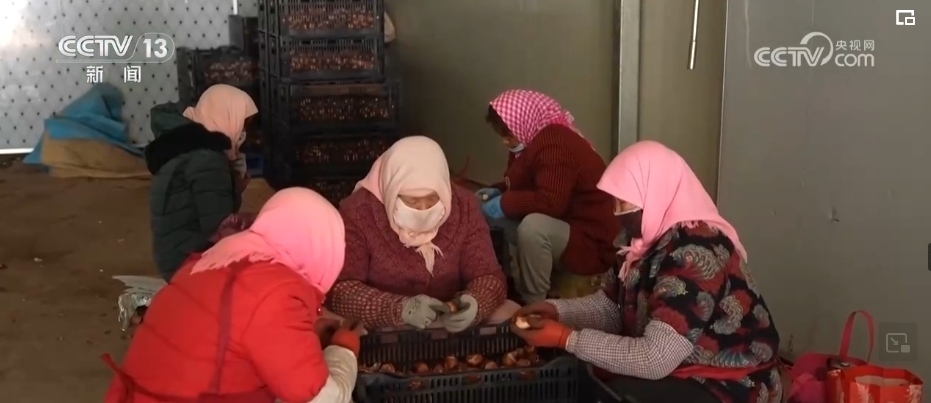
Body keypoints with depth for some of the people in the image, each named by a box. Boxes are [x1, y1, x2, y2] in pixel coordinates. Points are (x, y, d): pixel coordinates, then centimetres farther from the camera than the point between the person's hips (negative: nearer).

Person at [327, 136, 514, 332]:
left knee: (511, 314, -20)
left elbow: (490, 277, -4)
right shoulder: (357, 213, -14)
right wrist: (400, 309, -31)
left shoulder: (463, 207, -6)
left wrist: (474, 304, -27)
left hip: (453, 331, 2)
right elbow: (339, 290, -17)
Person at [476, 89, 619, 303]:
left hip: (591, 243, -10)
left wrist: (505, 203, -23)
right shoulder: (536, 140, 7)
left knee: (533, 226, -38)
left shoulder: (554, 144, -24)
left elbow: (551, 203, -33)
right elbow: (522, 183, 19)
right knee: (488, 214, 4)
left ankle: (533, 305, -21)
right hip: (560, 229, 10)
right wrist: (498, 192, -1)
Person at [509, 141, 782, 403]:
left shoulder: (695, 255, -28)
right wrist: (556, 310, -8)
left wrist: (566, 339, -25)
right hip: (679, 370, 8)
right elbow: (609, 307, 10)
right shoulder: (651, 240, 1)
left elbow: (654, 360, -31)